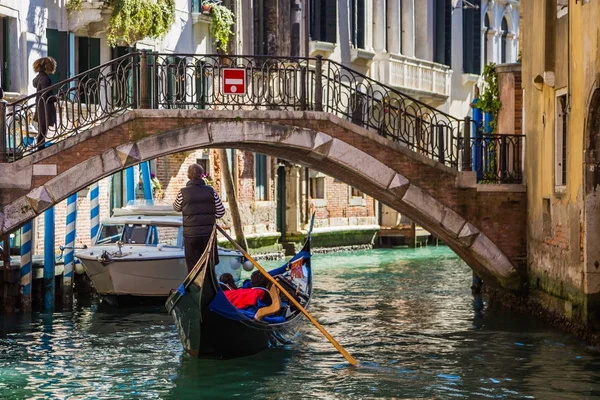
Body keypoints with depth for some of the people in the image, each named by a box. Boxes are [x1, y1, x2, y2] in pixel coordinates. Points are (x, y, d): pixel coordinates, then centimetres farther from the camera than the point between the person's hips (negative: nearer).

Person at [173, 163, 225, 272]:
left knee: (193, 266, 5)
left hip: (190, 234, -1)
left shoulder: (183, 192, -6)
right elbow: (221, 212, 1)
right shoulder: (210, 191, -2)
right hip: (209, 233, 1)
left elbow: (176, 208, 12)